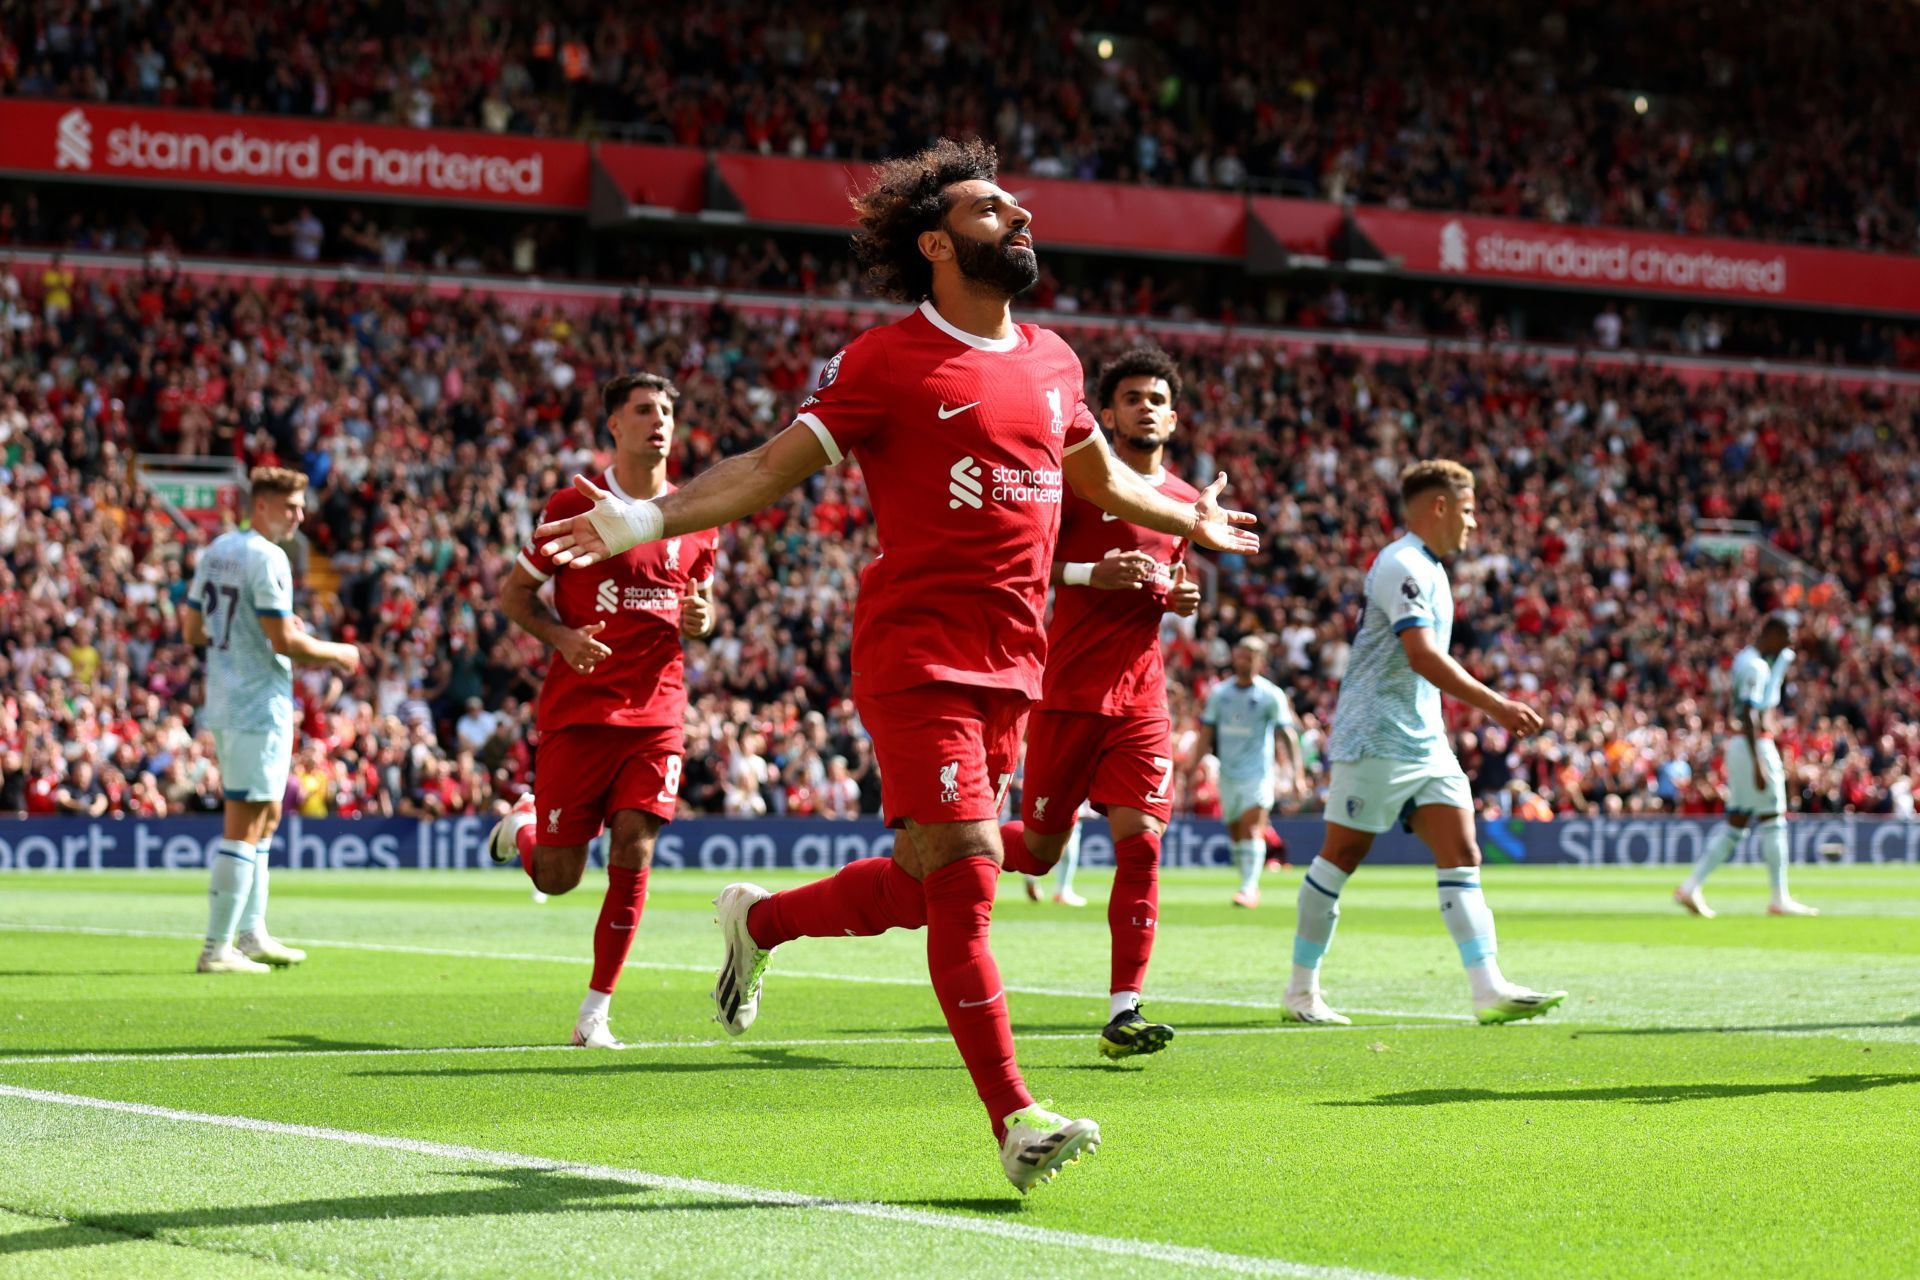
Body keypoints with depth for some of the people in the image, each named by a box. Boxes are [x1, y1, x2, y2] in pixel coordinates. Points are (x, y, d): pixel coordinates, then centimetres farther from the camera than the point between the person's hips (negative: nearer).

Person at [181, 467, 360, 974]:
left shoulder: (216, 549, 12)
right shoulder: (266, 558, -16)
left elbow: (192, 630, 16)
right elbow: (284, 642, -19)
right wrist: (339, 653, -5)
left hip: (224, 701, 10)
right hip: (259, 705, -10)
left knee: (267, 814, 19)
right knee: (245, 825, -6)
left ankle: (252, 932, 23)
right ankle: (217, 947, -5)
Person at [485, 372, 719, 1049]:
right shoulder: (574, 506, -3)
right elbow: (514, 593, 4)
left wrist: (701, 618, -2)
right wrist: (562, 637, -14)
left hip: (656, 713, 2)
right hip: (577, 710, -2)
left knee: (633, 855, -11)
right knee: (558, 877, 1)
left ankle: (595, 1011, 0)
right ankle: (523, 824, 39)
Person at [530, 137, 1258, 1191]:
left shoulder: (1051, 361, 15)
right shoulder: (886, 361, -4)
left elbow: (1101, 478, 34)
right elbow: (773, 468, -6)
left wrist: (1195, 524, 48)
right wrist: (643, 520, -18)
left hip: (1009, 668, 7)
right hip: (917, 657, -7)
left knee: (920, 888, 9)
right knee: (964, 878, -12)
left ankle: (759, 919, 36)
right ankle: (1016, 1121, -9)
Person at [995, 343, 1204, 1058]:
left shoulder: (1185, 501, 13)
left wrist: (1181, 599, 4)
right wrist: (1091, 574, -21)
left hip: (1140, 698, 4)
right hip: (1068, 693, -4)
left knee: (1140, 840, -9)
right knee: (1041, 850, 3)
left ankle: (1124, 1012, -8)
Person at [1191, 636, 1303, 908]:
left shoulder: (1272, 695, -3)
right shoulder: (1219, 693, 7)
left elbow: (1286, 735, -6)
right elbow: (1207, 732, 12)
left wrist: (1296, 772, -12)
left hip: (1258, 771, -4)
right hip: (1228, 773, 4)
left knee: (1251, 828, -18)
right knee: (1235, 833, 8)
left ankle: (1249, 888, -23)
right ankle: (1248, 883, 21)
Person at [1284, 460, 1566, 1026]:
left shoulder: (1428, 569, 17)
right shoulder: (1400, 564, -14)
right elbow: (1422, 655, -24)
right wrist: (1497, 706, -27)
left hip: (1424, 741, 9)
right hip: (1375, 740, -9)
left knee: (1461, 855, -3)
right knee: (1341, 856, -1)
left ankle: (1489, 989, -10)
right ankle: (1301, 990, 8)